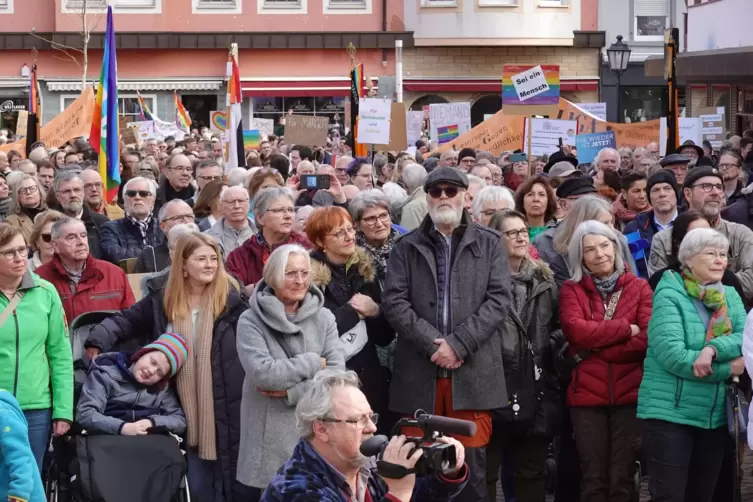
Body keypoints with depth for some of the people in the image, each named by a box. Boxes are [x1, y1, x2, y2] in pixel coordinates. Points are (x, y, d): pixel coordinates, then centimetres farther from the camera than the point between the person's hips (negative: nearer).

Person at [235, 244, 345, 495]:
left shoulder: (324, 318, 5)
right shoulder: (252, 320, -5)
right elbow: (262, 373, -19)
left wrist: (290, 392, -14)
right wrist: (313, 363, -10)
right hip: (271, 442, -3)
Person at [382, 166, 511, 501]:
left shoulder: (489, 244, 8)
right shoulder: (407, 247, 10)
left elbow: (498, 300, -2)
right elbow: (394, 302, 0)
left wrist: (458, 343, -12)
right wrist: (432, 344, -12)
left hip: (472, 371, -1)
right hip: (420, 371, 1)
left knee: (471, 464, 1)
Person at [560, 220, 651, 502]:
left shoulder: (639, 288, 6)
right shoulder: (571, 290, 6)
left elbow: (650, 338, -8)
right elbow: (576, 330, -12)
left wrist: (596, 348, -11)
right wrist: (626, 329, -11)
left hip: (629, 393, 0)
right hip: (586, 394, 0)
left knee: (623, 477, 2)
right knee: (593, 477, 3)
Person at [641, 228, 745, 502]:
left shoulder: (730, 296, 10)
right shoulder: (669, 295, -9)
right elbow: (672, 354, -21)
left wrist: (713, 349, -25)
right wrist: (729, 368, -16)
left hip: (716, 416, 6)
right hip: (669, 413, -6)